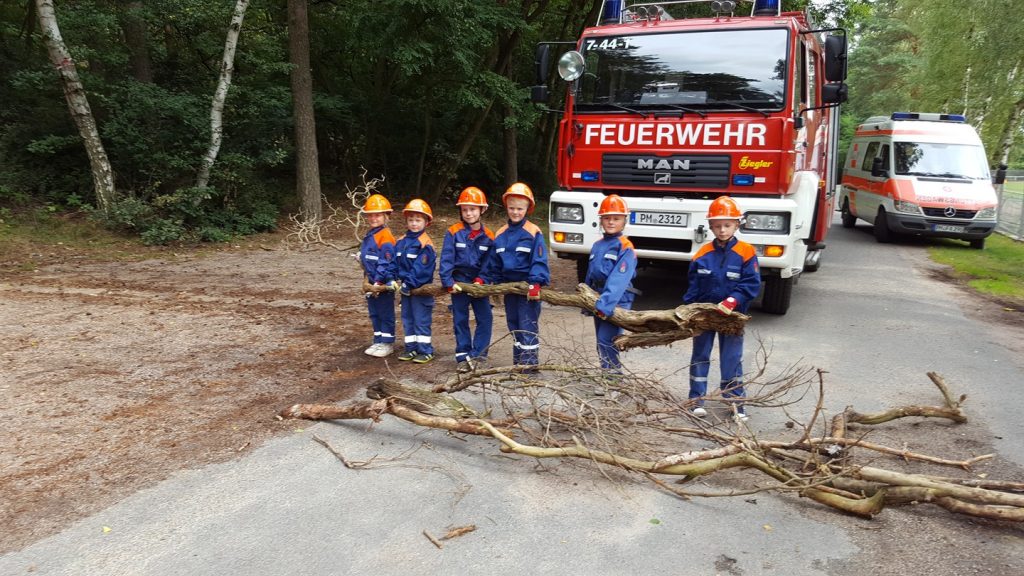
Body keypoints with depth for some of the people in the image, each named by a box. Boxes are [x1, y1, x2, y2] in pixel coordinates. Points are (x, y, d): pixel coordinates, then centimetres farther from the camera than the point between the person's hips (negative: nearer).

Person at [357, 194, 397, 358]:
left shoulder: (385, 236, -18)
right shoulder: (369, 236, 11)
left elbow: (386, 262, -22)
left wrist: (379, 281, -23)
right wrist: (361, 257, 4)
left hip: (384, 283, -9)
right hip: (372, 282, 9)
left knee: (385, 313, 3)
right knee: (374, 313, 16)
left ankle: (387, 343, 13)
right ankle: (378, 341, 27)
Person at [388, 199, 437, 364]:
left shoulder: (426, 244, -15)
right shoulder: (401, 242, 8)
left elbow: (421, 269, -20)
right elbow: (394, 263, 8)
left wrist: (408, 284, -20)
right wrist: (394, 280, -5)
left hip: (421, 289, -7)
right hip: (404, 288, 7)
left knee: (421, 320, -1)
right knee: (407, 319, 14)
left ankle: (425, 351, 8)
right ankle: (411, 348, 24)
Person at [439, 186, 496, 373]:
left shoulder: (488, 236, -1)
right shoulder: (453, 232, -7)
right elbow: (446, 259, -10)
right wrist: (448, 282, -15)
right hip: (459, 282, -1)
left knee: (485, 319, -1)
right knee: (460, 320, 7)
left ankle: (478, 355, 10)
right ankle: (463, 357, 16)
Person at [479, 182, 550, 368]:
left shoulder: (534, 233, -8)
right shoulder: (500, 234, 9)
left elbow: (539, 261, -14)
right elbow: (493, 262, 15)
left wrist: (536, 283, -25)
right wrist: (482, 279, 7)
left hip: (529, 287, -6)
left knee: (528, 326, -5)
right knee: (514, 326, 14)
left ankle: (530, 364, 1)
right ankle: (518, 363, 25)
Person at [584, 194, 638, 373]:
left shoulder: (625, 248, -12)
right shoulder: (597, 246, 11)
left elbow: (618, 280, -23)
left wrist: (605, 304, -32)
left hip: (616, 302, -8)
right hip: (597, 301, 8)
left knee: (606, 342, -16)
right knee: (602, 344, 13)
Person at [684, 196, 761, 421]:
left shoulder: (746, 253, -9)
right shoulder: (703, 254, -2)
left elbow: (751, 284, -11)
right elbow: (693, 286, 1)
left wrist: (733, 301, -24)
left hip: (731, 316, -2)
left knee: (732, 360, 6)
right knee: (700, 356, 10)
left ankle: (736, 402, 18)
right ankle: (697, 400, 20)